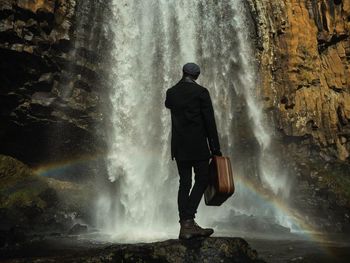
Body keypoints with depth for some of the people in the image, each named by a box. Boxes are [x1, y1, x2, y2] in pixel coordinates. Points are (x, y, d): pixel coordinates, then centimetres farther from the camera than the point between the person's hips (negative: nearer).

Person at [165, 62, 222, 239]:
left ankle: (185, 225, 10)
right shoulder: (201, 92, -5)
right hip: (198, 145, -4)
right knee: (201, 180, 5)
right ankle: (188, 220, -5)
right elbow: (210, 121, -8)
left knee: (184, 183, 7)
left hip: (179, 147, 5)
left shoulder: (171, 92, 7)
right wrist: (215, 148, -4)